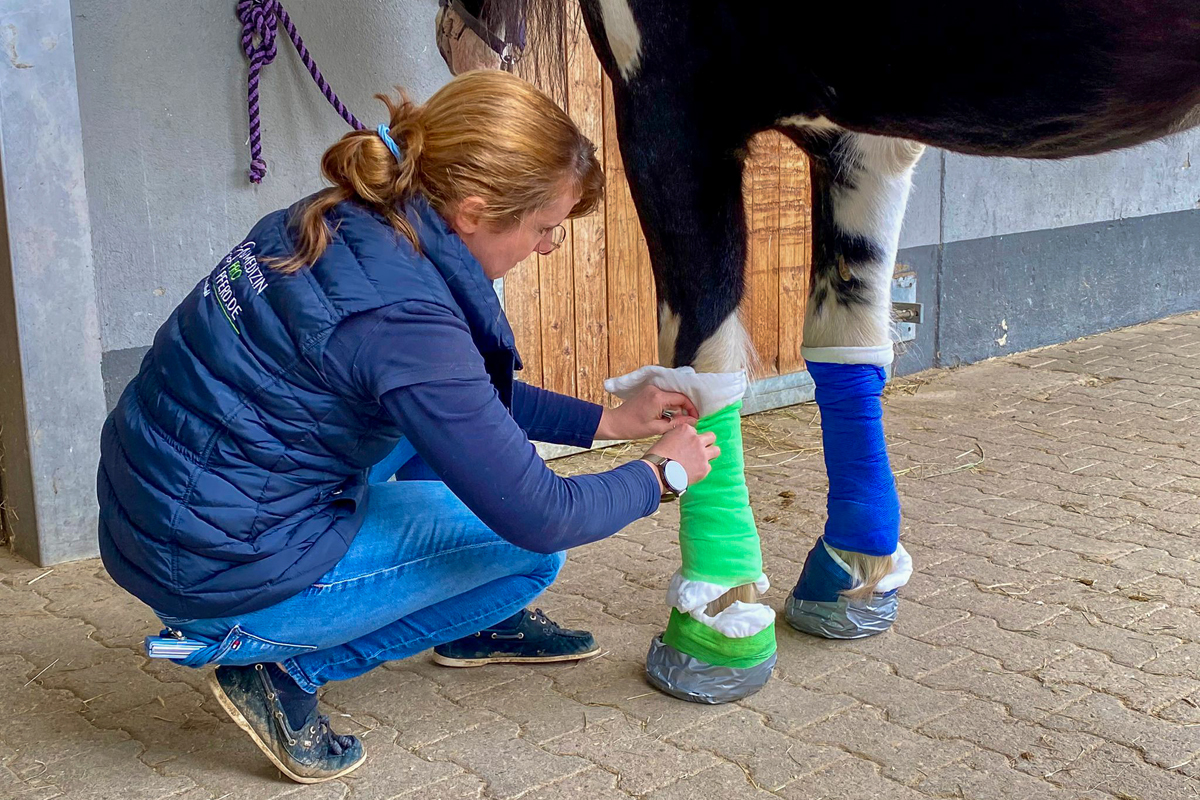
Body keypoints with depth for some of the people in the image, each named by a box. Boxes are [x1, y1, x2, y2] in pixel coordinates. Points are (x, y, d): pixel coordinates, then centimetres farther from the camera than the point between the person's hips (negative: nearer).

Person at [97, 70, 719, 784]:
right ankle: (283, 668, 3)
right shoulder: (405, 320, -28)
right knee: (530, 545, 2)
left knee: (462, 420, 15)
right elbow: (543, 517, -19)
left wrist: (609, 421, 13)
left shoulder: (349, 224, -1)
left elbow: (471, 397, 15)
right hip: (219, 570, -9)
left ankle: (477, 624, 28)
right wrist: (662, 473, -1)